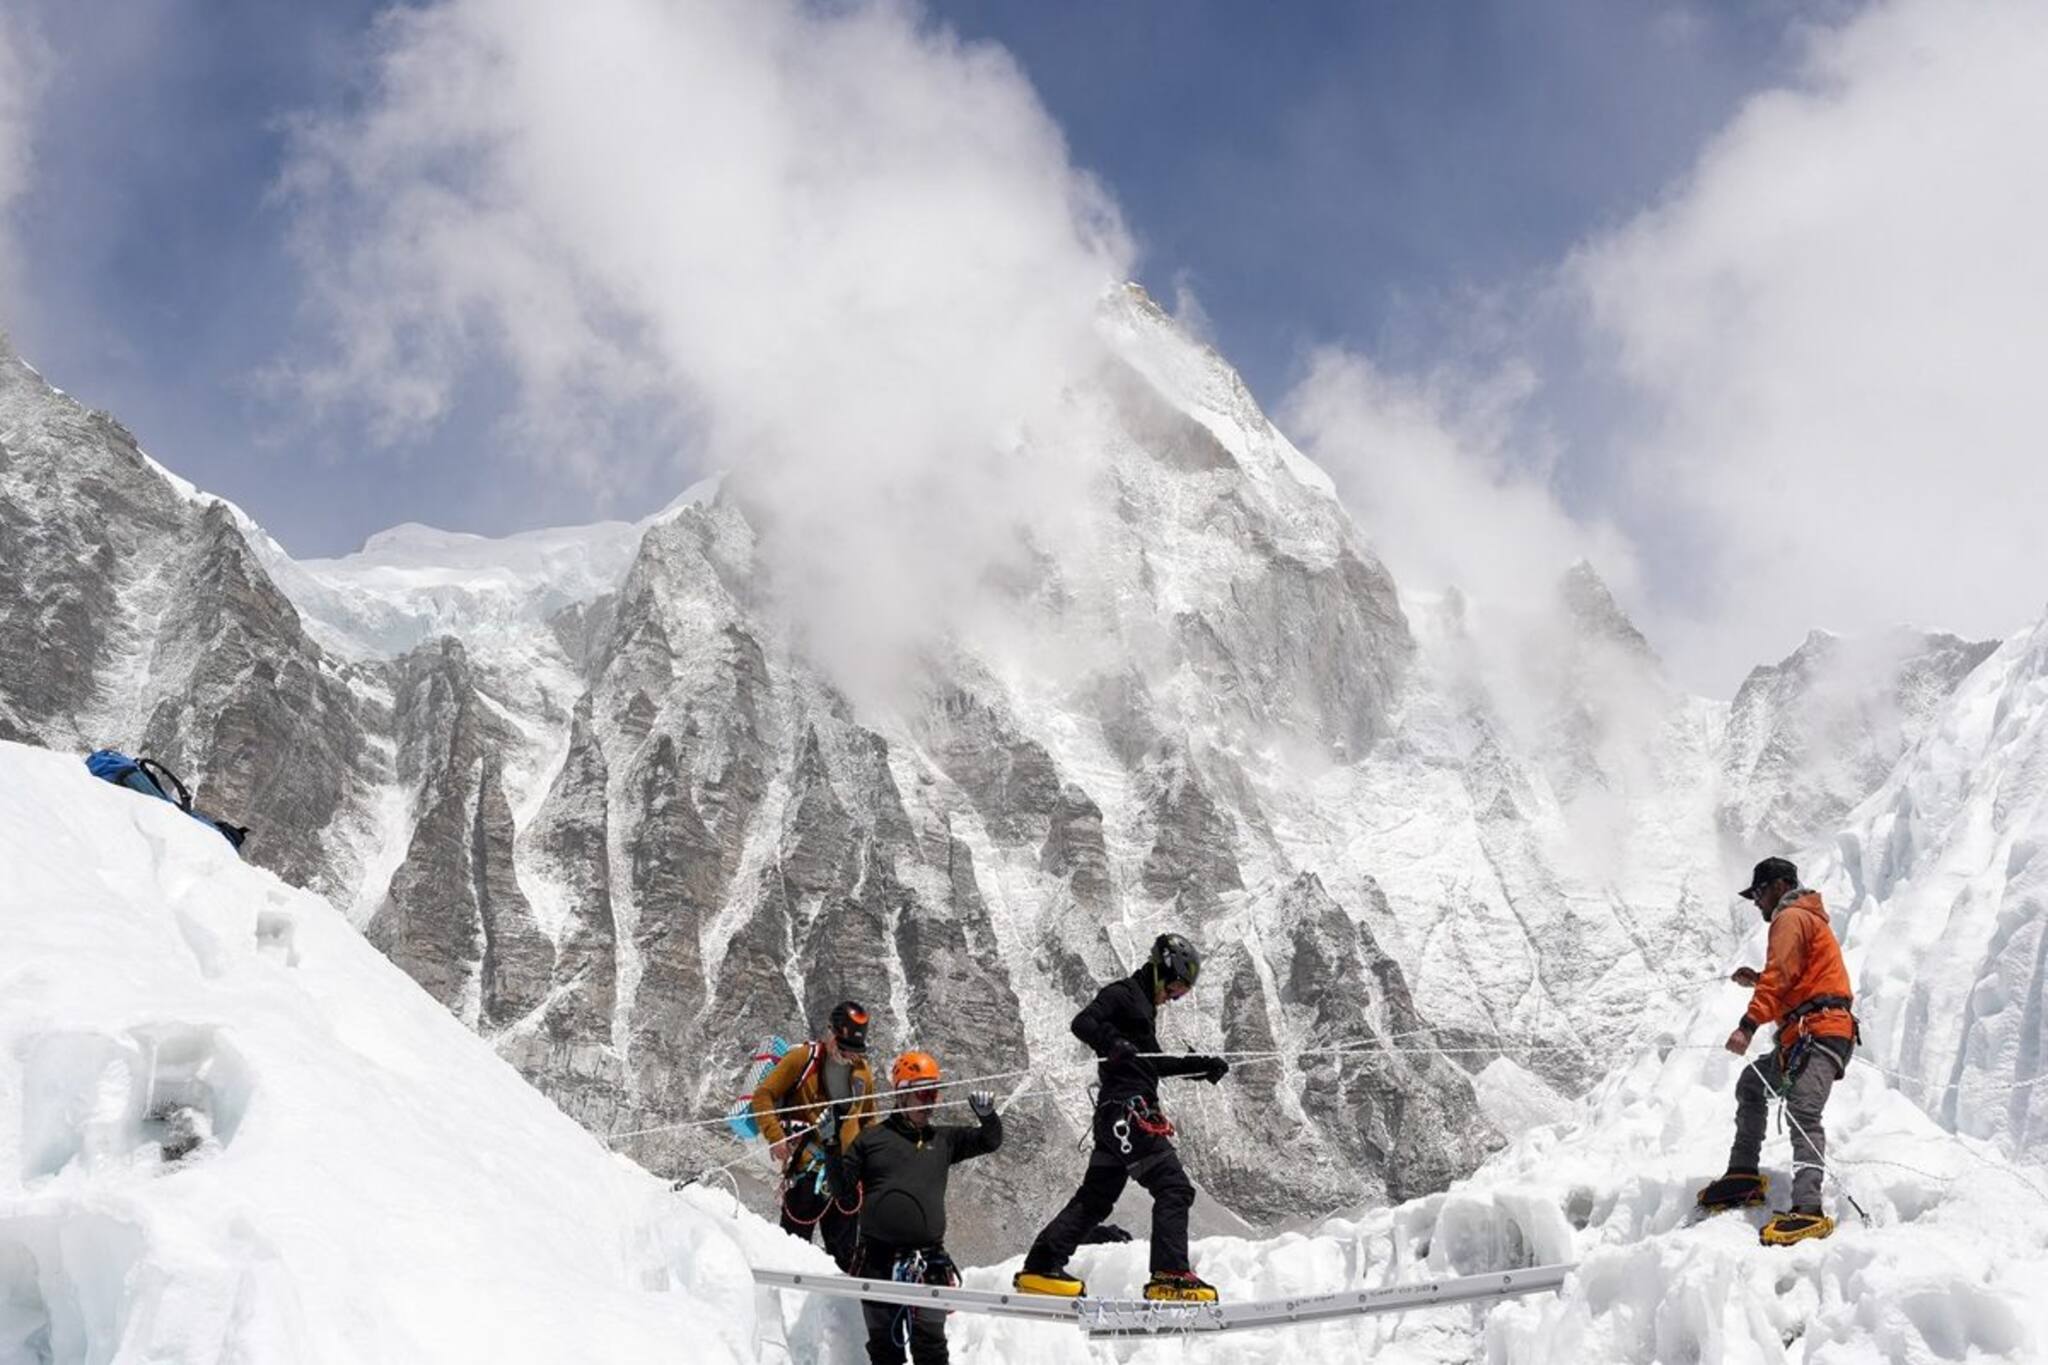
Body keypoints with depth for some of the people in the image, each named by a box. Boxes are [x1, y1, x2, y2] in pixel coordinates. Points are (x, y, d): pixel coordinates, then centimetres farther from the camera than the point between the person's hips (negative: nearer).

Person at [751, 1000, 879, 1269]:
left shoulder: (863, 1071, 12)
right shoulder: (804, 1058, -4)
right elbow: (763, 1096, -4)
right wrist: (776, 1137, -15)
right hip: (805, 1164, -5)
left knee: (845, 1252, 9)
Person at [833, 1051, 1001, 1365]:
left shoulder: (943, 1140, 15)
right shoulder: (873, 1138, 7)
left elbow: (989, 1141, 16)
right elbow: (842, 1183, 8)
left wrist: (987, 1115, -2)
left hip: (928, 1259, 1)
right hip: (878, 1257, -1)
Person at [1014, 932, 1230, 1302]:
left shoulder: (1141, 1006, 25)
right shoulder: (1122, 994, -4)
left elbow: (1153, 1063, 33)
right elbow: (1083, 1023, -20)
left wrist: (1201, 1065, 27)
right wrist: (1113, 1043, -39)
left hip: (1115, 1115, 10)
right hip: (1128, 1109, -10)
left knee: (1096, 1197, 11)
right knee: (1174, 1188, -12)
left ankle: (1040, 1269, 12)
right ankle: (1169, 1277, -18)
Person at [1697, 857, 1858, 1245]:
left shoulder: (1790, 918, -2)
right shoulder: (1810, 919, 30)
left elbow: (1780, 974, -16)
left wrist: (1749, 1025, -24)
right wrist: (1757, 980, 20)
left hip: (1816, 1031, -11)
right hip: (1803, 1037, 11)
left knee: (1803, 1115, -25)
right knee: (1752, 1084, 23)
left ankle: (1807, 1209, -40)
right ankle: (1744, 1176, 22)